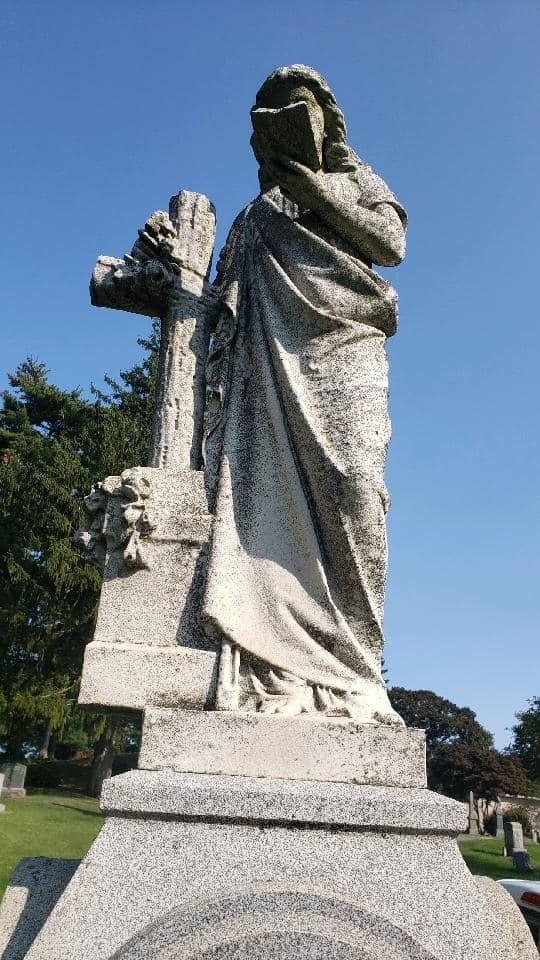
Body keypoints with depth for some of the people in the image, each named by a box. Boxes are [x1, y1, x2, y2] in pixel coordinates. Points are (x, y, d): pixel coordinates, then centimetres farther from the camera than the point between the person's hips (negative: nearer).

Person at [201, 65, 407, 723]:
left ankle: (350, 673, -20)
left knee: (350, 493, -20)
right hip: (274, 360, 2)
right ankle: (281, 672, -23)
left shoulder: (355, 177, 27)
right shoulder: (258, 212, 32)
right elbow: (228, 295, 22)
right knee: (273, 494, -17)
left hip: (344, 353, -2)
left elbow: (392, 241, 8)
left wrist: (313, 187, 3)